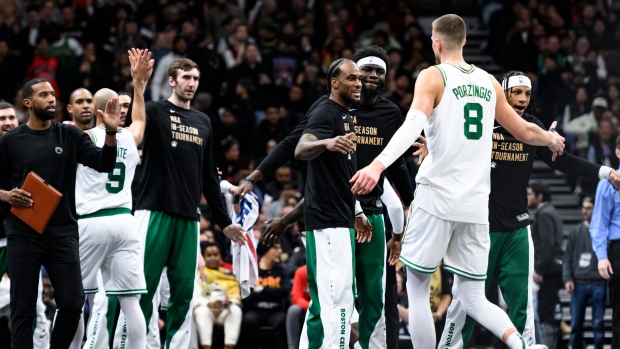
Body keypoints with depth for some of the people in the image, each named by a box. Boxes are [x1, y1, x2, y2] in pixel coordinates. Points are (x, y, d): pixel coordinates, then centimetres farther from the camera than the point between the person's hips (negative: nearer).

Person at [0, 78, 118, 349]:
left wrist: (111, 133, -20)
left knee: (73, 304, -3)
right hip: (23, 235, -2)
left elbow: (103, 164, -3)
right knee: (23, 309, -1)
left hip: (63, 234, 2)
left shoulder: (69, 136, 6)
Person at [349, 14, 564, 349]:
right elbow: (526, 132, 23)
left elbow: (413, 124, -21)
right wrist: (553, 139, 45)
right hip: (476, 205, 5)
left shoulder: (433, 76, -2)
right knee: (473, 297, 9)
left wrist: (379, 164, -34)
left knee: (417, 289, 8)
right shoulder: (489, 82, 14)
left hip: (437, 197, -5)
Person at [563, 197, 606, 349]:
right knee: (575, 325, 2)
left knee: (598, 324, 0)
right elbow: (568, 258, 9)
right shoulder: (575, 232, 10)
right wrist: (567, 279, -2)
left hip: (598, 284, -2)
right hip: (579, 284, 2)